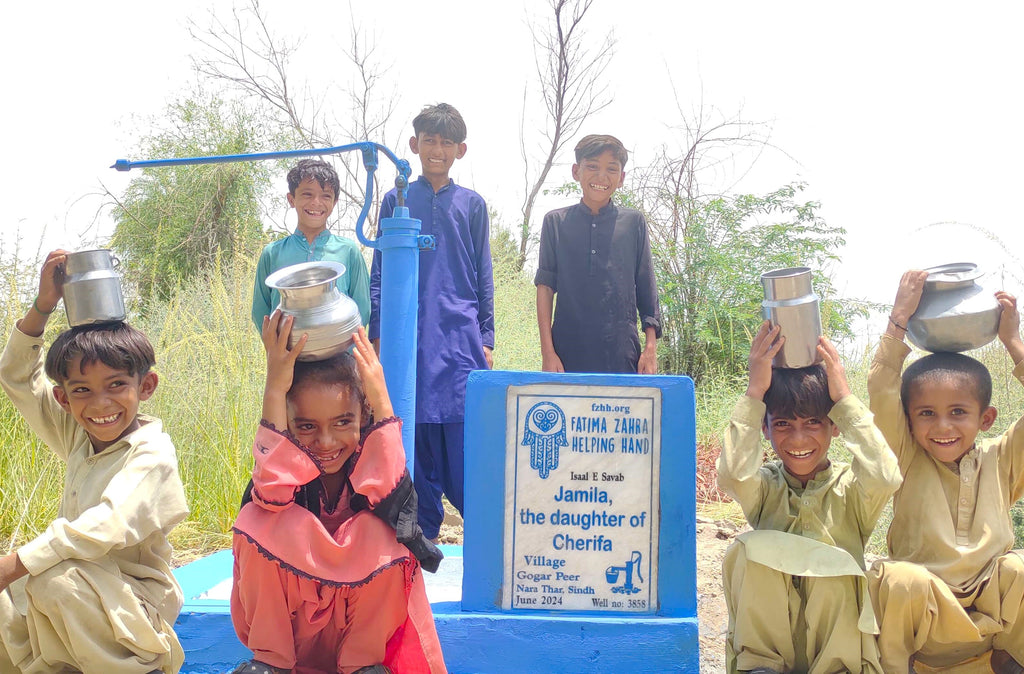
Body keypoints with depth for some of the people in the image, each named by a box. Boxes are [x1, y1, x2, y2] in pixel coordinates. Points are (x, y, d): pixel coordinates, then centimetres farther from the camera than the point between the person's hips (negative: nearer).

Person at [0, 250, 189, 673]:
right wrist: (43, 306, 0)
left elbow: (107, 527, -34)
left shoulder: (152, 456, -19)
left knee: (57, 581, -33)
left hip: (132, 604, -7)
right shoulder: (77, 436, 5)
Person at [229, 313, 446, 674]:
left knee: (381, 532, -30)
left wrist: (381, 398, -37)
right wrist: (275, 388, -38)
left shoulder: (373, 456, -15)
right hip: (287, 604, 1)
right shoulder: (285, 461, -13)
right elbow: (273, 492, -36)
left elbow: (386, 492, -37)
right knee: (260, 521, -26)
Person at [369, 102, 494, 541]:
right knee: (415, 437, 2)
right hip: (409, 335, 1)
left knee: (464, 434, -6)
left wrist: (486, 339, 5)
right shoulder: (396, 201, 11)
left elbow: (484, 277, 11)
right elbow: (379, 273, 10)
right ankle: (422, 532, 13)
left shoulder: (472, 205, 11)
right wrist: (378, 335, 2)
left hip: (461, 335, 0)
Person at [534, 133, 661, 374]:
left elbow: (646, 289, 10)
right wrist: (547, 351, -1)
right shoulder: (556, 222, 8)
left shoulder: (634, 222, 9)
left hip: (622, 354, 0)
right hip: (568, 352, 0)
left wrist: (651, 347, 4)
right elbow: (545, 286, 5)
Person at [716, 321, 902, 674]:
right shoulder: (765, 485, -1)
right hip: (767, 639, 1)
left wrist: (844, 397, -22)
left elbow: (885, 477, -29)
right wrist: (755, 391, -22)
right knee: (750, 547, -22)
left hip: (836, 630, -1)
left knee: (833, 561, -28)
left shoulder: (848, 488, -4)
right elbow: (732, 474, -26)